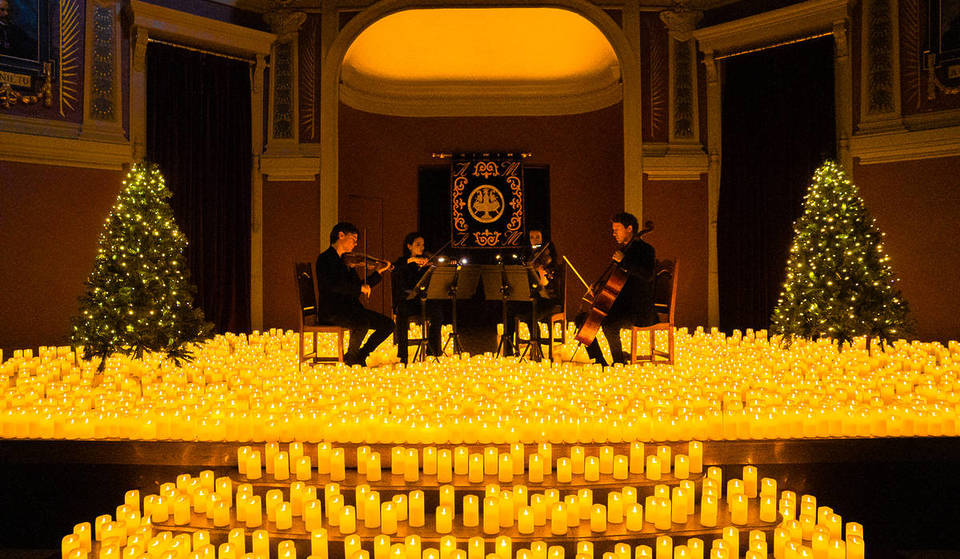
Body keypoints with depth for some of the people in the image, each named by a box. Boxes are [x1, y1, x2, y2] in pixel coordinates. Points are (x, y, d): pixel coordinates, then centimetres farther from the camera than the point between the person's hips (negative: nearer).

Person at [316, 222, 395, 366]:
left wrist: (378, 272, 16)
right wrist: (360, 287, -23)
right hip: (331, 311, -8)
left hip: (350, 308, 8)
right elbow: (332, 285, -23)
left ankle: (361, 355, 8)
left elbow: (357, 286, 21)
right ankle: (350, 358, -7)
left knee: (388, 324, -4)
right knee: (362, 323, -33)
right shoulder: (325, 258, -6)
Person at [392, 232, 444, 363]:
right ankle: (403, 354, -28)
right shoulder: (402, 262, 9)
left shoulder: (426, 262, 16)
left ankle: (433, 350, -17)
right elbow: (393, 268, -16)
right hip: (405, 301, -2)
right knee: (402, 312, -34)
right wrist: (411, 260, -25)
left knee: (437, 311, -28)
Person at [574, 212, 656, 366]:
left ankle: (619, 363, -13)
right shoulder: (621, 249, 17)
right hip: (619, 307, 9)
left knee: (608, 325, -34)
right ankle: (600, 362, 4)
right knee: (581, 319, 4)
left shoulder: (645, 249, -9)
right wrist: (598, 285, 9)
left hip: (639, 312, -9)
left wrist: (623, 261, -26)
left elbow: (648, 275, -28)